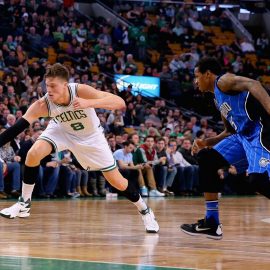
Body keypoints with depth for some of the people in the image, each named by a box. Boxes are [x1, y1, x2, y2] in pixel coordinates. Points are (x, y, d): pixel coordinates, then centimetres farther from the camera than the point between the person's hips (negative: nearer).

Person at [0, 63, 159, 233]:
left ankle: (145, 211, 25)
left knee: (117, 182, 0)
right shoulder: (42, 105, -31)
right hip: (62, 130, 2)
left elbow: (120, 103, -45)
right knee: (33, 154, -23)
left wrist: (88, 103, -59)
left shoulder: (81, 91, -37)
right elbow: (18, 127, -34)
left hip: (91, 136, -1)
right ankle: (24, 203, -5)